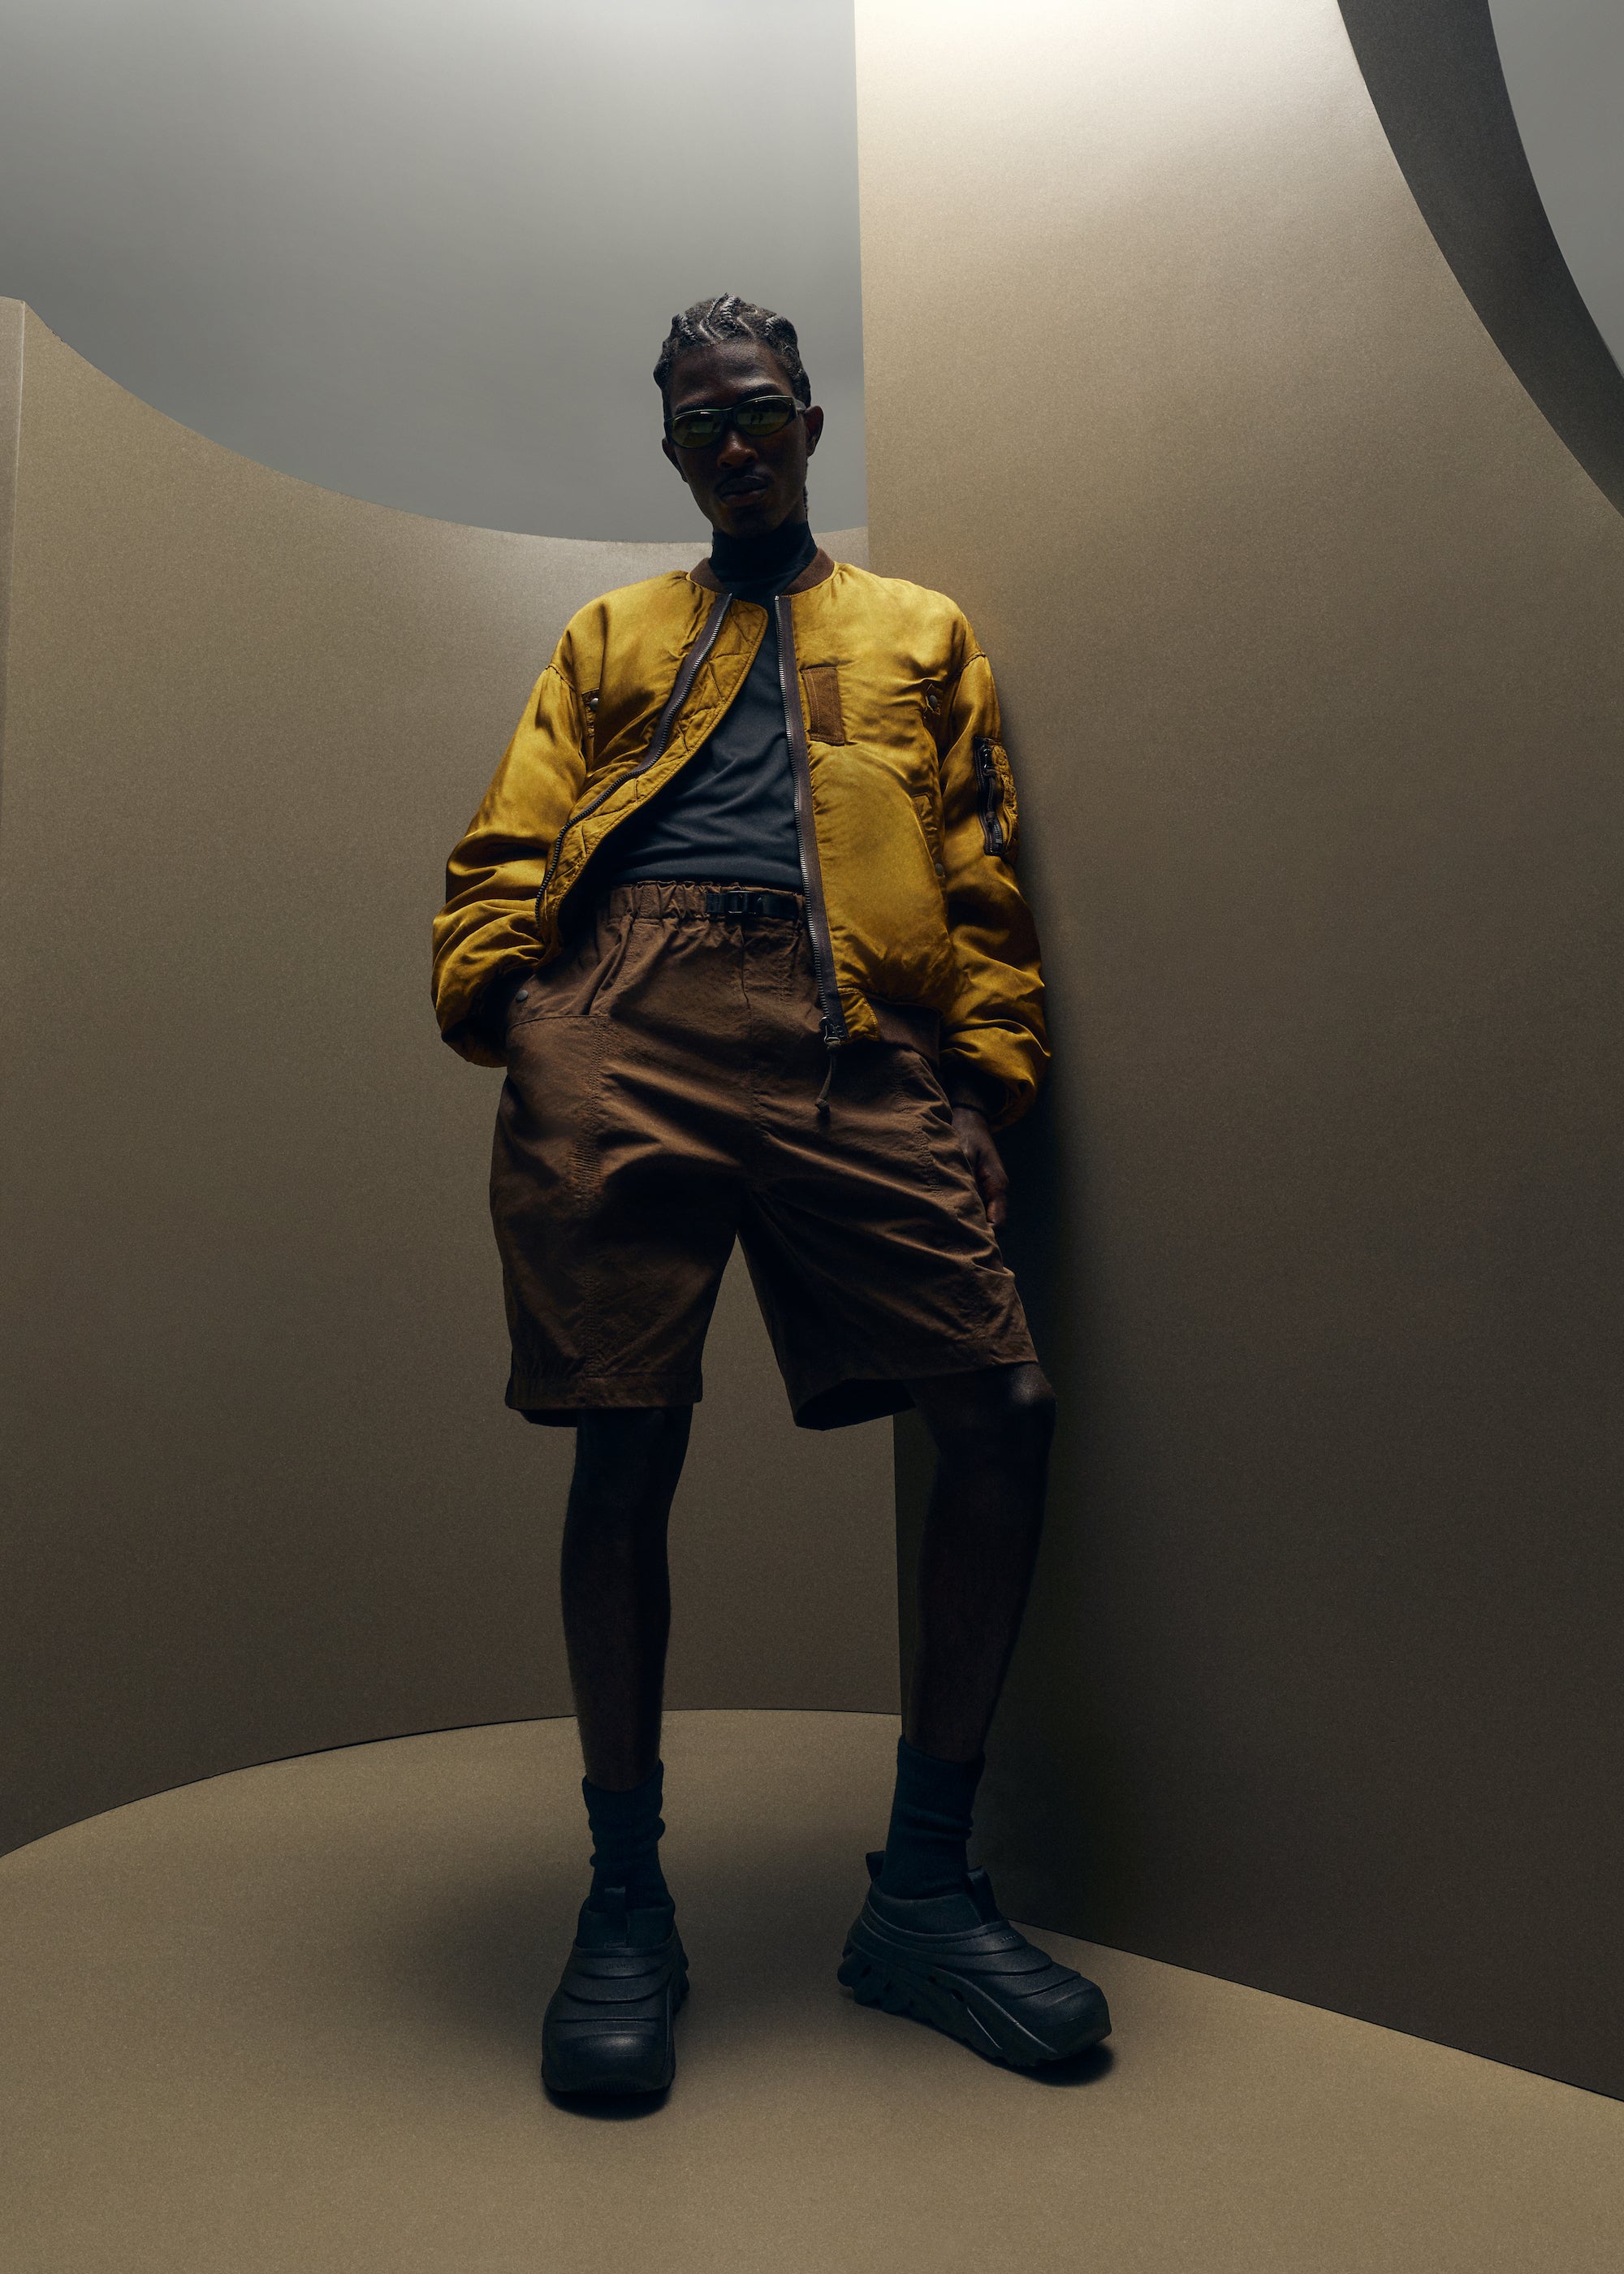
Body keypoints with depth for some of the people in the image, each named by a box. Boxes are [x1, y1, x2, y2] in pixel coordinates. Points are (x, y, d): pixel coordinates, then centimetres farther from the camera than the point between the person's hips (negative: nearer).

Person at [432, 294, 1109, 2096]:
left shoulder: (921, 634, 29)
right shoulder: (610, 636, 30)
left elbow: (982, 875, 17)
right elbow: (511, 838, 16)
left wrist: (990, 1072, 3)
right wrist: (487, 981, -5)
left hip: (858, 1045, 0)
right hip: (625, 1027, 1)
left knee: (1004, 1411, -11)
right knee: (623, 1449, -5)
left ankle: (922, 1890, 7)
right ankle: (626, 1900, 13)